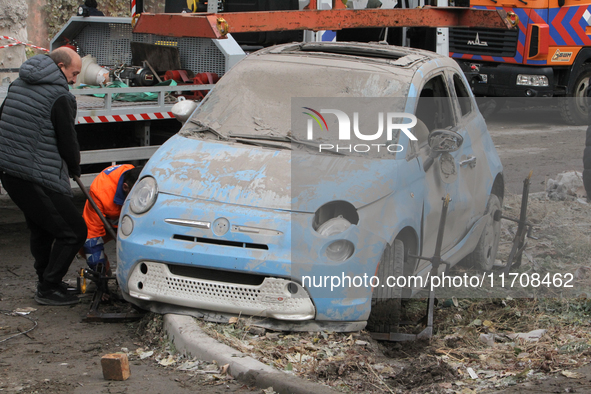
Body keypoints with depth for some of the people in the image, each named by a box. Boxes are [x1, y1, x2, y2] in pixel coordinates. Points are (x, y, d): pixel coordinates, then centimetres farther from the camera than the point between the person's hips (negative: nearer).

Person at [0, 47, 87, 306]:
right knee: (73, 231, 0)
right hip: (39, 178, -9)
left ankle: (46, 282, 33)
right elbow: (67, 142, -9)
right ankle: (48, 289, 5)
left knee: (41, 229, 24)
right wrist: (74, 168, 12)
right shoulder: (61, 97, -12)